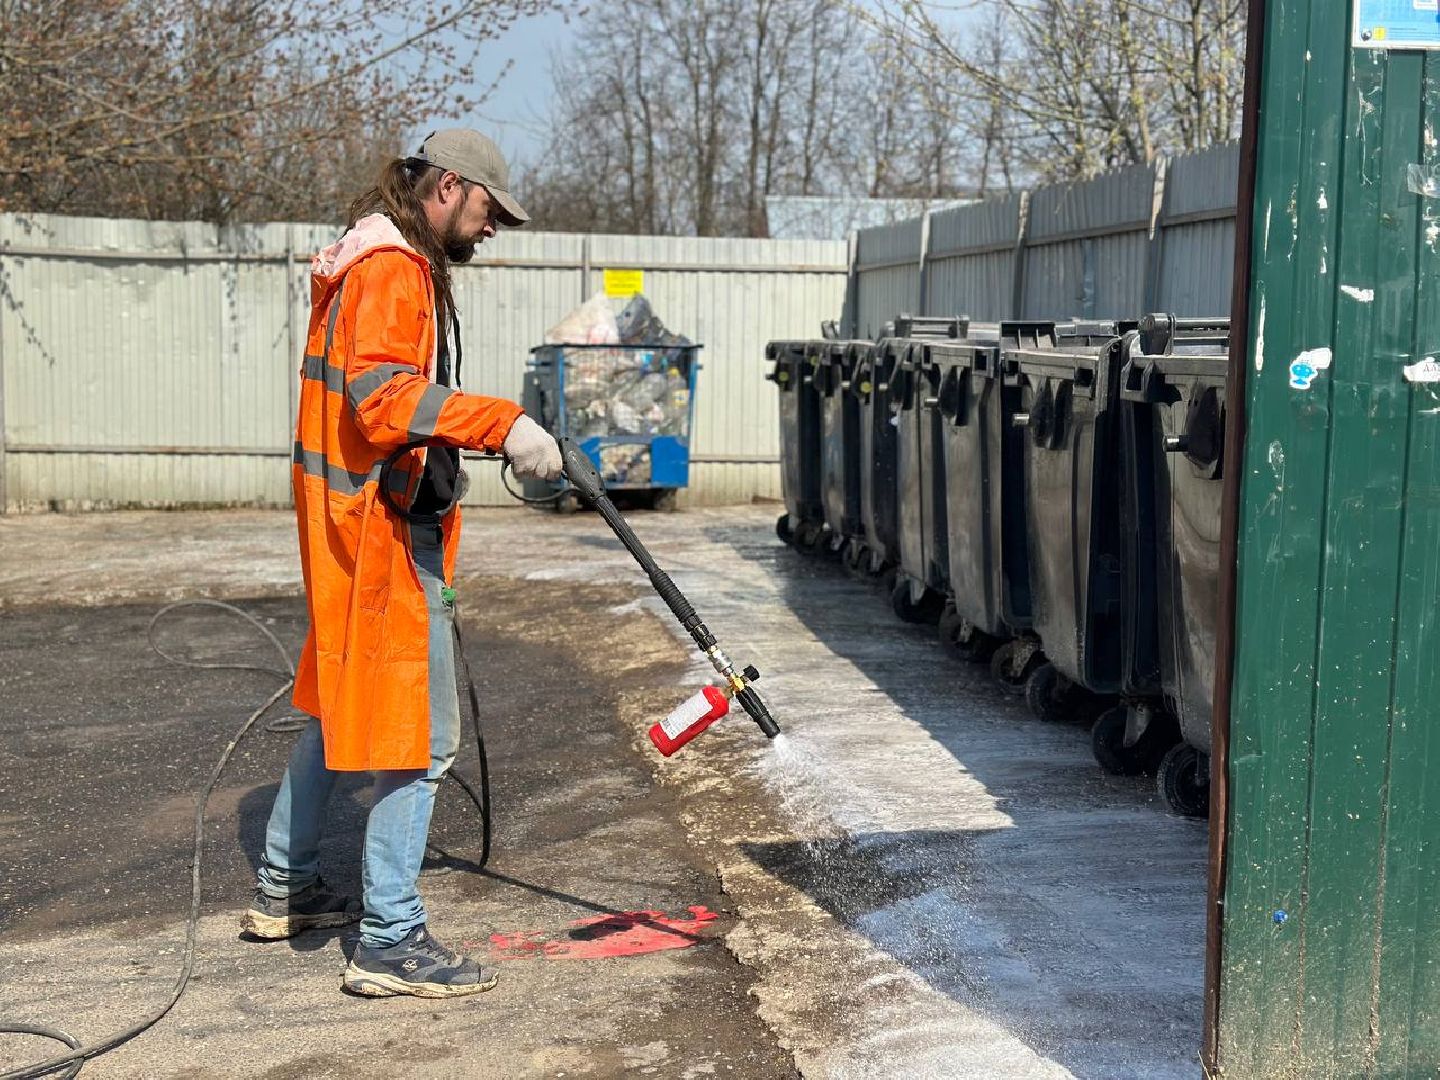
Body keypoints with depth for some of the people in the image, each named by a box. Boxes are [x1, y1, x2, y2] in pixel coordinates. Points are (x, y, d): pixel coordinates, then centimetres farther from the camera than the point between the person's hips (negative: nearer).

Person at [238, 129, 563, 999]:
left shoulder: (382, 262, 19)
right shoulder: (392, 267, -15)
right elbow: (383, 396, -29)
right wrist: (502, 423, -36)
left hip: (358, 527, 11)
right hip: (383, 534, -11)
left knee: (340, 710, 21)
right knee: (419, 735, -7)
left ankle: (285, 887, 34)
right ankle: (391, 942, 0)